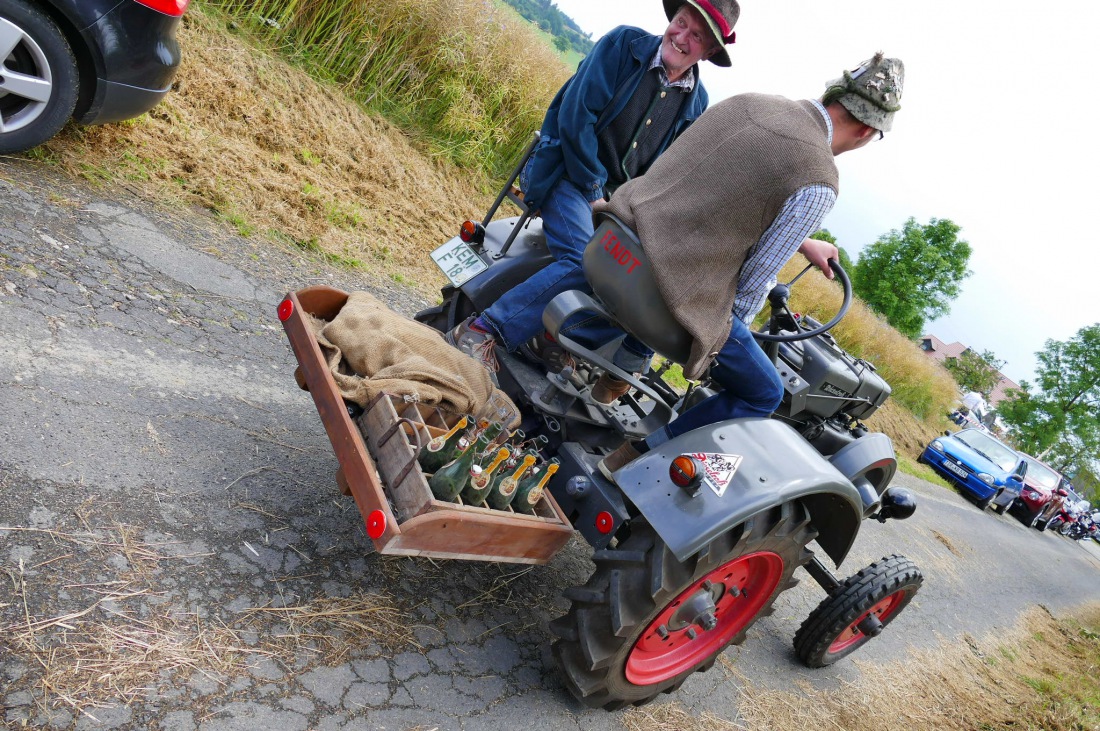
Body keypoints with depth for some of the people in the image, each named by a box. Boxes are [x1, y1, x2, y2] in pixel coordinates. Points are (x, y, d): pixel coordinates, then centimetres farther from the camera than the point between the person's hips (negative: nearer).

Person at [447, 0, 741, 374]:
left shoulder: (696, 102, 9)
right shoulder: (624, 43, -5)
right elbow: (576, 113, -13)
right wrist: (592, 190, -14)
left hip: (617, 196, 6)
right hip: (568, 171, -6)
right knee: (587, 262, -31)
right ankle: (480, 331, -27)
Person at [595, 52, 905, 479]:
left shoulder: (751, 102, 8)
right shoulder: (818, 183, -14)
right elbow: (759, 274, -8)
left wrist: (803, 241, 31)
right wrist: (732, 328, 11)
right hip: (682, 293, -7)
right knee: (763, 394, 15)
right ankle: (635, 460, 10)